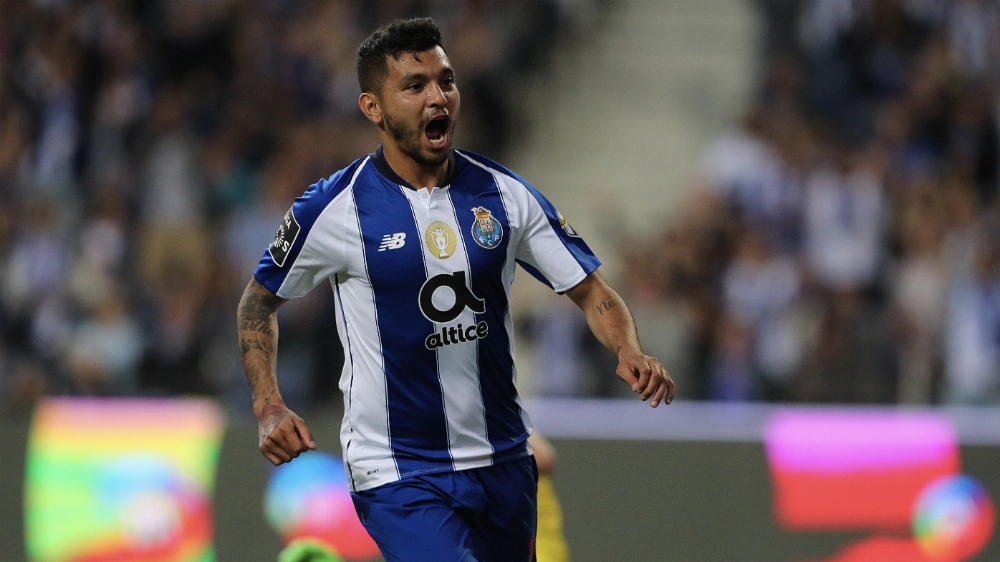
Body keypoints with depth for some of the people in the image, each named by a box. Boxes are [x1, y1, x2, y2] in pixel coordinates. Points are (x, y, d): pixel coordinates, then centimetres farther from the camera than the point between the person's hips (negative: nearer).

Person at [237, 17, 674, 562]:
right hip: (396, 472, -5)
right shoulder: (333, 209, -8)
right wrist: (269, 409, -6)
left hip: (503, 462, 5)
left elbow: (590, 291, 6)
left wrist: (630, 353, -15)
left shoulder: (504, 193, 1)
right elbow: (259, 301, 7)